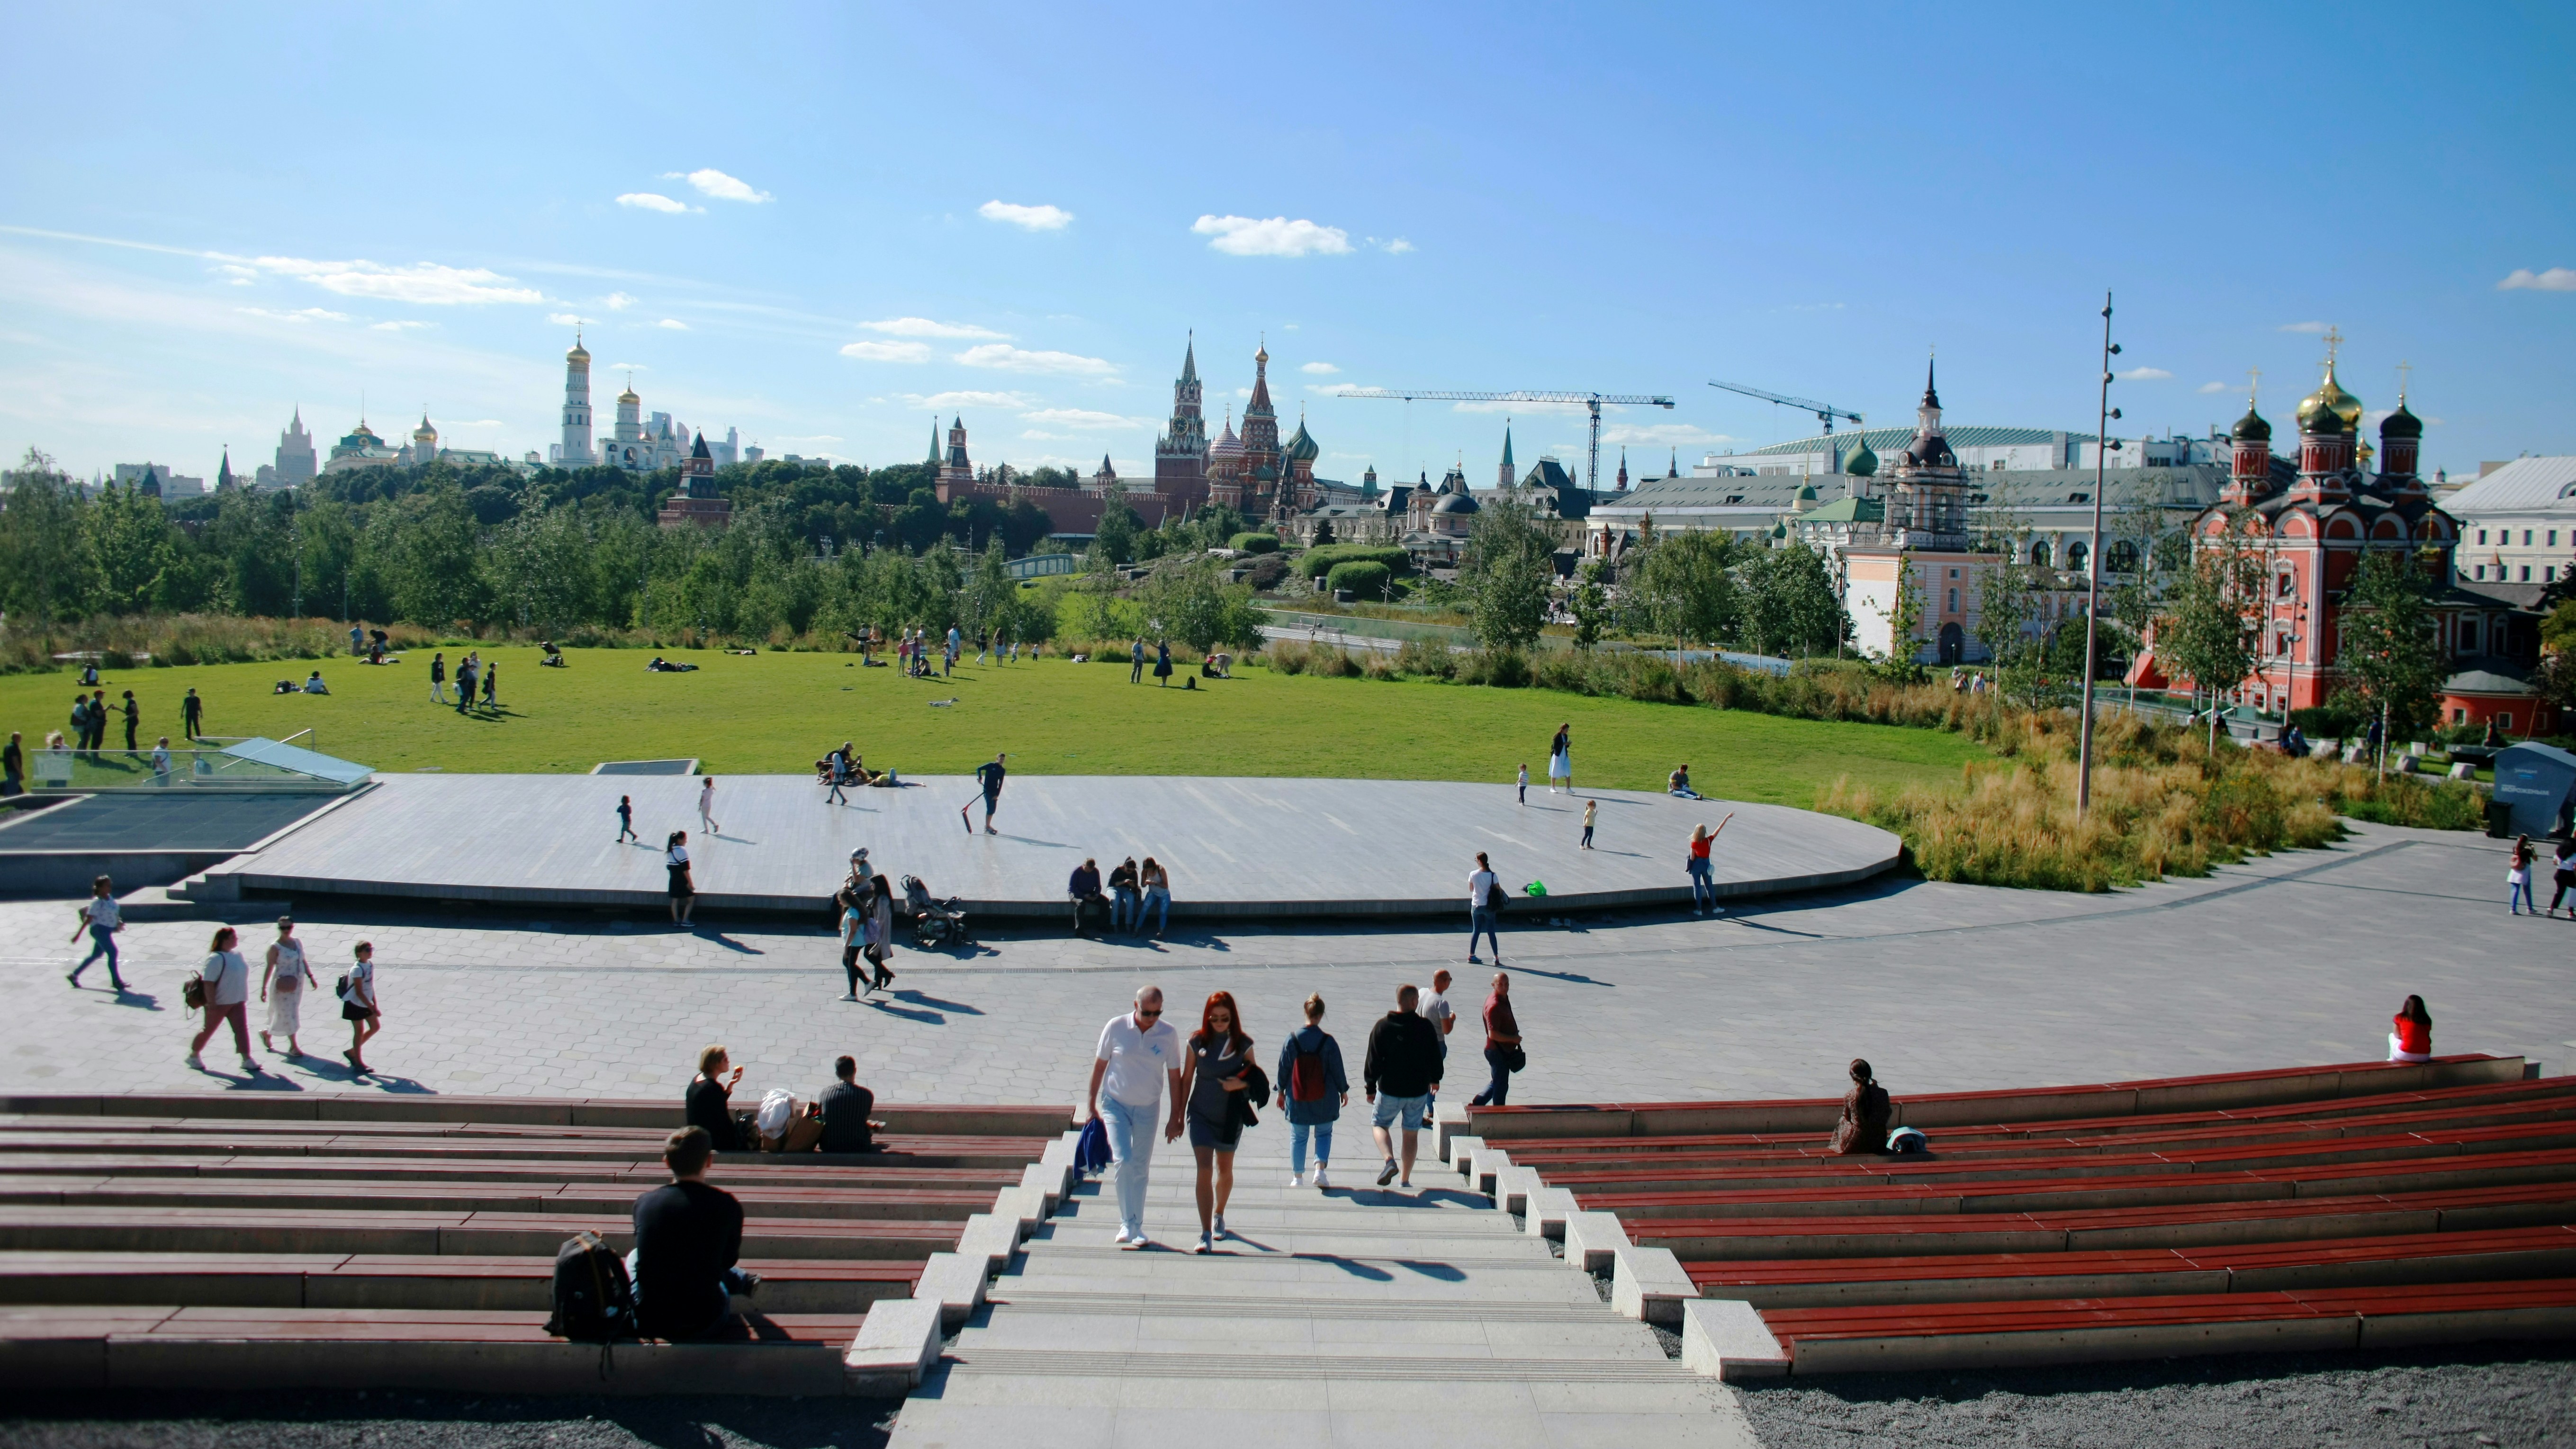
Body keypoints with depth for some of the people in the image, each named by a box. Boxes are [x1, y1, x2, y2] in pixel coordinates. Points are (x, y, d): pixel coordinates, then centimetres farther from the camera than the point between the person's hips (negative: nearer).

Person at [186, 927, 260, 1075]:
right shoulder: (216, 959, -20)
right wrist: (212, 1004, -24)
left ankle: (247, 1060, -3)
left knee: (242, 1028, -2)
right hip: (219, 1003, -7)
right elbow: (208, 983, -22)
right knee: (208, 1030, 9)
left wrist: (242, 998, 18)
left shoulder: (237, 955, 5)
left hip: (236, 1002, 7)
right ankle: (193, 1055, 29)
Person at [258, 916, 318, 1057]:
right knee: (286, 1013, -1)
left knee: (292, 1012, 14)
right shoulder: (275, 947, -13)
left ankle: (267, 1033, 35)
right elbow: (269, 968, -14)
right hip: (283, 985, -6)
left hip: (297, 984, 6)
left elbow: (303, 961, 14)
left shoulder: (297, 942, 5)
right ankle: (293, 1046, 8)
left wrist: (311, 977, 11)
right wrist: (264, 988, -16)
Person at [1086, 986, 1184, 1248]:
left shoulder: (1168, 1034, -9)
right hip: (1115, 1104, -1)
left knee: (1140, 1168, 9)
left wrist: (1175, 1118, -1)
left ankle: (1137, 1225, 21)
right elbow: (1100, 1065, -1)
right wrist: (1091, 1105, 1)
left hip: (1148, 1109, 1)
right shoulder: (1116, 1027, -12)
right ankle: (1127, 1223, -5)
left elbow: (1175, 1077, -2)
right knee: (1123, 1161, -14)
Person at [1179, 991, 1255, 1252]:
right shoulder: (1197, 1042, -5)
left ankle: (1219, 1216, 42)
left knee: (1225, 1170, 17)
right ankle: (1205, 1234, -13)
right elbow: (1186, 1079, 1)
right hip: (1201, 1115, -1)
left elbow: (1255, 1079, 3)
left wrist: (1240, 1084, -20)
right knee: (1204, 1171, -11)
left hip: (1230, 1117, 1)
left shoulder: (1243, 1044, -5)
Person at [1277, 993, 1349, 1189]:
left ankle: (1297, 1178, 18)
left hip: (1297, 1099, 1)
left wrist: (1281, 1092, 13)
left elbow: (1283, 1068, 0)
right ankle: (1320, 1169, -2)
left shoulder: (1292, 1039, -9)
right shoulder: (1328, 1041, -13)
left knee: (1298, 1137, 14)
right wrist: (1343, 1091, 11)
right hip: (1324, 1100, -1)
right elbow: (1338, 1070, -4)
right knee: (1324, 1134, 16)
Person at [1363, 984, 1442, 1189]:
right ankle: (1405, 1181, 17)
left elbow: (1373, 1060, -7)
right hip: (1419, 1090, 2)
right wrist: (1435, 1079, 23)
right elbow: (1435, 1057, 5)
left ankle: (1390, 1161, -9)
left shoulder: (1383, 1026, -9)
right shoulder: (1425, 1026, -6)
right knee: (1411, 1133, 13)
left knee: (1378, 1124, 16)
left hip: (1390, 1090, -1)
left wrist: (1371, 1088, 3)